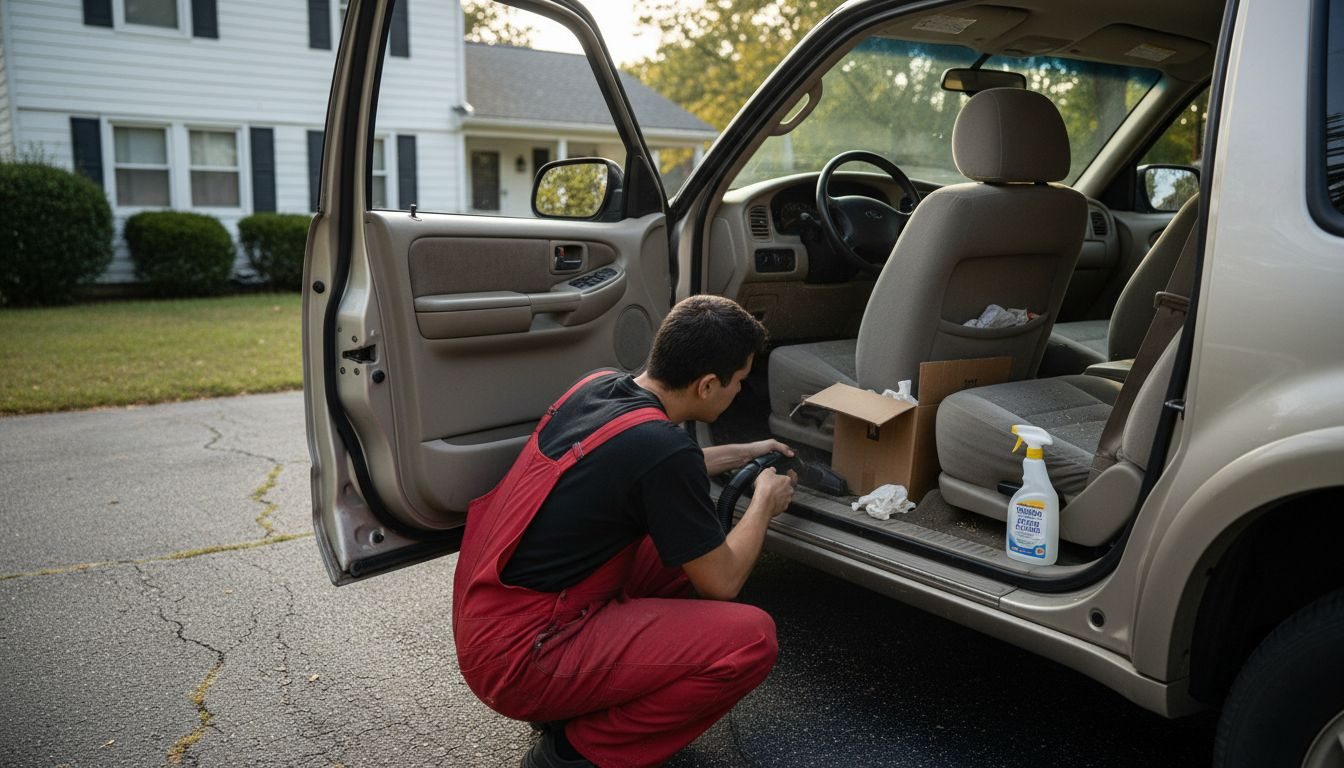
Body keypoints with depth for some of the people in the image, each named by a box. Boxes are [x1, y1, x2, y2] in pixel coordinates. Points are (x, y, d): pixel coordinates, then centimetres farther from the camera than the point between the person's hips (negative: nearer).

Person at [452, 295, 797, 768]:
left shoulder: (598, 385, 0)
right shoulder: (662, 448, -24)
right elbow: (722, 582, -10)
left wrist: (741, 454, 29)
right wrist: (765, 502, 8)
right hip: (518, 660, -9)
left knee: (694, 543, 15)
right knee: (750, 638, -17)